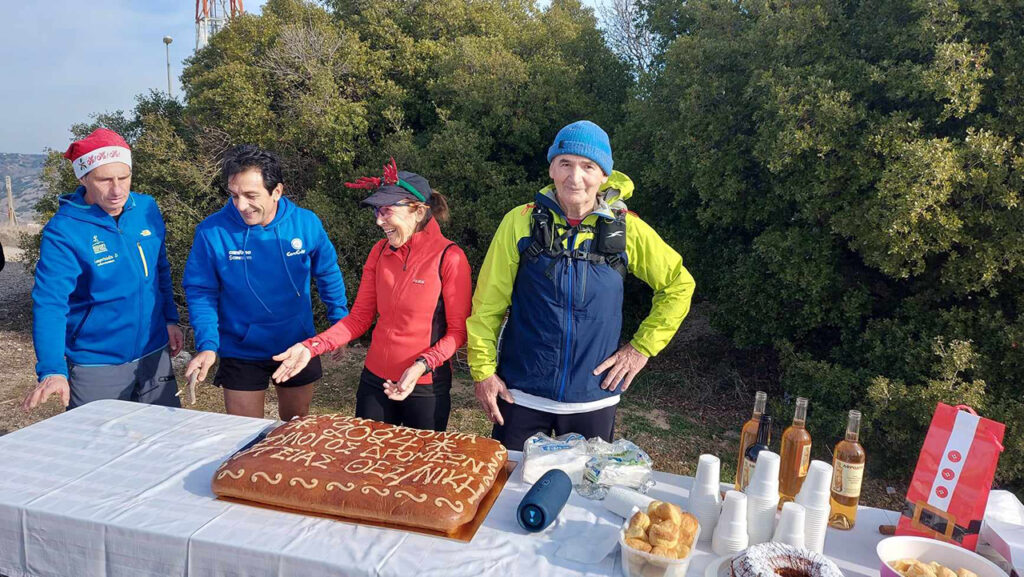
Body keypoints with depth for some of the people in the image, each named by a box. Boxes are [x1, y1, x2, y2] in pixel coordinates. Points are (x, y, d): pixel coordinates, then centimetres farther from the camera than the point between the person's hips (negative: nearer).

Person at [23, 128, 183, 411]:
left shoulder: (147, 208, -2)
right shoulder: (63, 231, -17)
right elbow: (49, 303, -23)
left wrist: (170, 319, 12)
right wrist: (52, 370, -34)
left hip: (154, 355, 5)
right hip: (96, 366, -4)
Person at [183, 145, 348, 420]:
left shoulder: (306, 223, -12)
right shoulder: (211, 231, -16)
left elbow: (328, 275, 2)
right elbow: (200, 292, -9)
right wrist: (207, 345, -21)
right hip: (241, 353, -2)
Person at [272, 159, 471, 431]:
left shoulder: (449, 257, -15)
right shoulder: (380, 252, 1)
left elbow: (458, 331, -10)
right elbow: (359, 317, 3)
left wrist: (422, 365, -24)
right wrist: (311, 347, -9)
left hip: (425, 387, -4)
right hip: (375, 380, 5)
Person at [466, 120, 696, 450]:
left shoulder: (626, 230, -4)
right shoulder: (521, 221, -6)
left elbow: (679, 285, 8)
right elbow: (488, 303, -1)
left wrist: (642, 347, 2)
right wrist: (483, 369, -4)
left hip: (593, 398, 1)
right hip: (520, 395, 0)